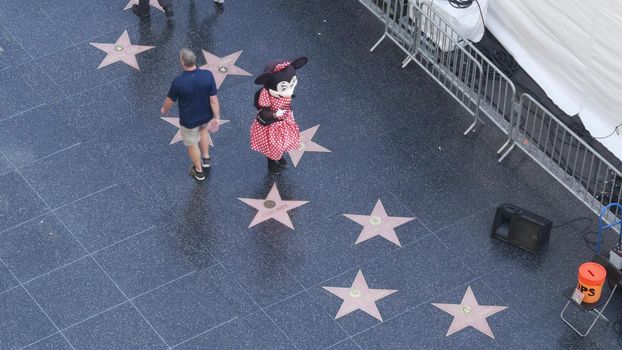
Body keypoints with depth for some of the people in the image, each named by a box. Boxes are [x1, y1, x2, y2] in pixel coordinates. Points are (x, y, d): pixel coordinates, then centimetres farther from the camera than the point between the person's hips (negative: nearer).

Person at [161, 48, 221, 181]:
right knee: (203, 128, 38)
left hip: (188, 120, -3)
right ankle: (206, 157, 45)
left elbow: (170, 100, -12)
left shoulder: (178, 82, -31)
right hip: (206, 116, 3)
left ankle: (199, 171, 44)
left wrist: (164, 109, 11)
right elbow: (213, 99, -17)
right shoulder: (208, 75, -26)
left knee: (192, 144, 24)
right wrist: (216, 117, -2)